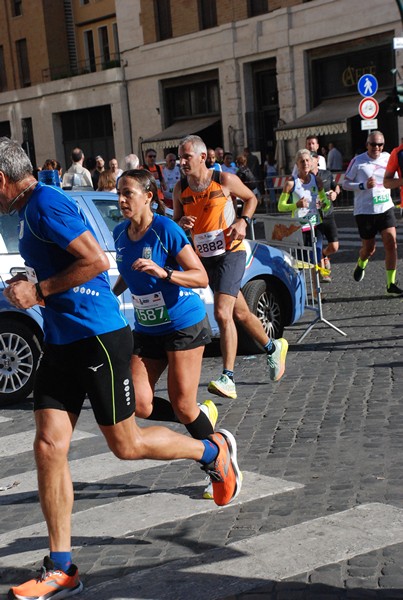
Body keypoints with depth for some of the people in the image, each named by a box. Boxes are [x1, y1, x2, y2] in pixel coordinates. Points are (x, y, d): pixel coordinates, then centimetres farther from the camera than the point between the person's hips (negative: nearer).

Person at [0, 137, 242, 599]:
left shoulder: (45, 204, -16)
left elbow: (96, 261, -24)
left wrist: (39, 290, -17)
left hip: (98, 338, -9)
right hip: (60, 341, 9)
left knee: (126, 446, 3)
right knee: (48, 446, 1)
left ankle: (213, 450, 29)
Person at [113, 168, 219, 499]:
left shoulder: (166, 230, -17)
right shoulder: (121, 233, 2)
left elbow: (201, 278, -19)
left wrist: (163, 273, -33)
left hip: (184, 325, -6)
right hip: (146, 329, 6)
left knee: (183, 405, -4)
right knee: (138, 405, -5)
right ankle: (203, 416, 20)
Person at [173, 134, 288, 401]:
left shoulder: (224, 180, -9)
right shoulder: (180, 189, 2)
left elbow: (251, 198, 6)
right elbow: (175, 223, 11)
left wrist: (243, 221, -11)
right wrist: (181, 224, -13)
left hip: (230, 252, -5)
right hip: (204, 257, 5)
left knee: (222, 313, -19)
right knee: (240, 313, 15)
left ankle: (228, 378, -18)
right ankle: (273, 347, 40)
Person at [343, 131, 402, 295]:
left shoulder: (388, 158, 7)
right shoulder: (358, 161, -5)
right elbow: (345, 183, -2)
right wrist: (364, 185, -16)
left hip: (386, 208, 3)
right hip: (364, 211, -3)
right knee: (369, 248, 6)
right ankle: (361, 265, 42)